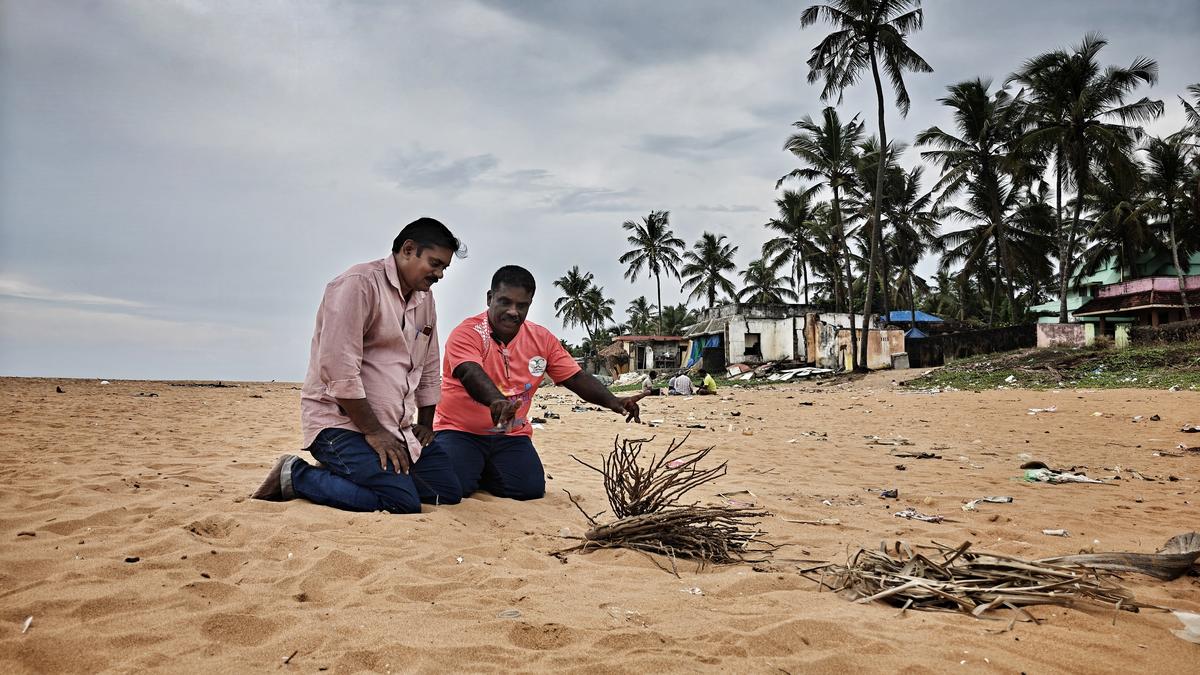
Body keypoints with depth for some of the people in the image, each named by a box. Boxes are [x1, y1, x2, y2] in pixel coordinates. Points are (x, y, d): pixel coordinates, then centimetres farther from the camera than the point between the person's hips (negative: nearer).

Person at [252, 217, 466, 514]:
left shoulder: (424, 297, 14)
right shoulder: (359, 284, -13)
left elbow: (428, 370, 20)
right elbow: (339, 370, -21)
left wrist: (425, 424, 12)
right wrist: (373, 432, -18)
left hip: (395, 428, 9)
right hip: (341, 422, -9)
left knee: (449, 491, 0)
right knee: (403, 501, -25)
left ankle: (353, 473, 10)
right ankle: (295, 476, -7)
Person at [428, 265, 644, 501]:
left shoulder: (542, 339, 2)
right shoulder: (466, 333, -15)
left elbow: (576, 378, 0)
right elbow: (471, 374, -33)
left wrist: (612, 401, -17)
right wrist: (496, 400, -55)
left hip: (511, 435, 4)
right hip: (460, 431, -4)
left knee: (532, 490, -14)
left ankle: (483, 471, 17)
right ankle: (472, 468, 13)